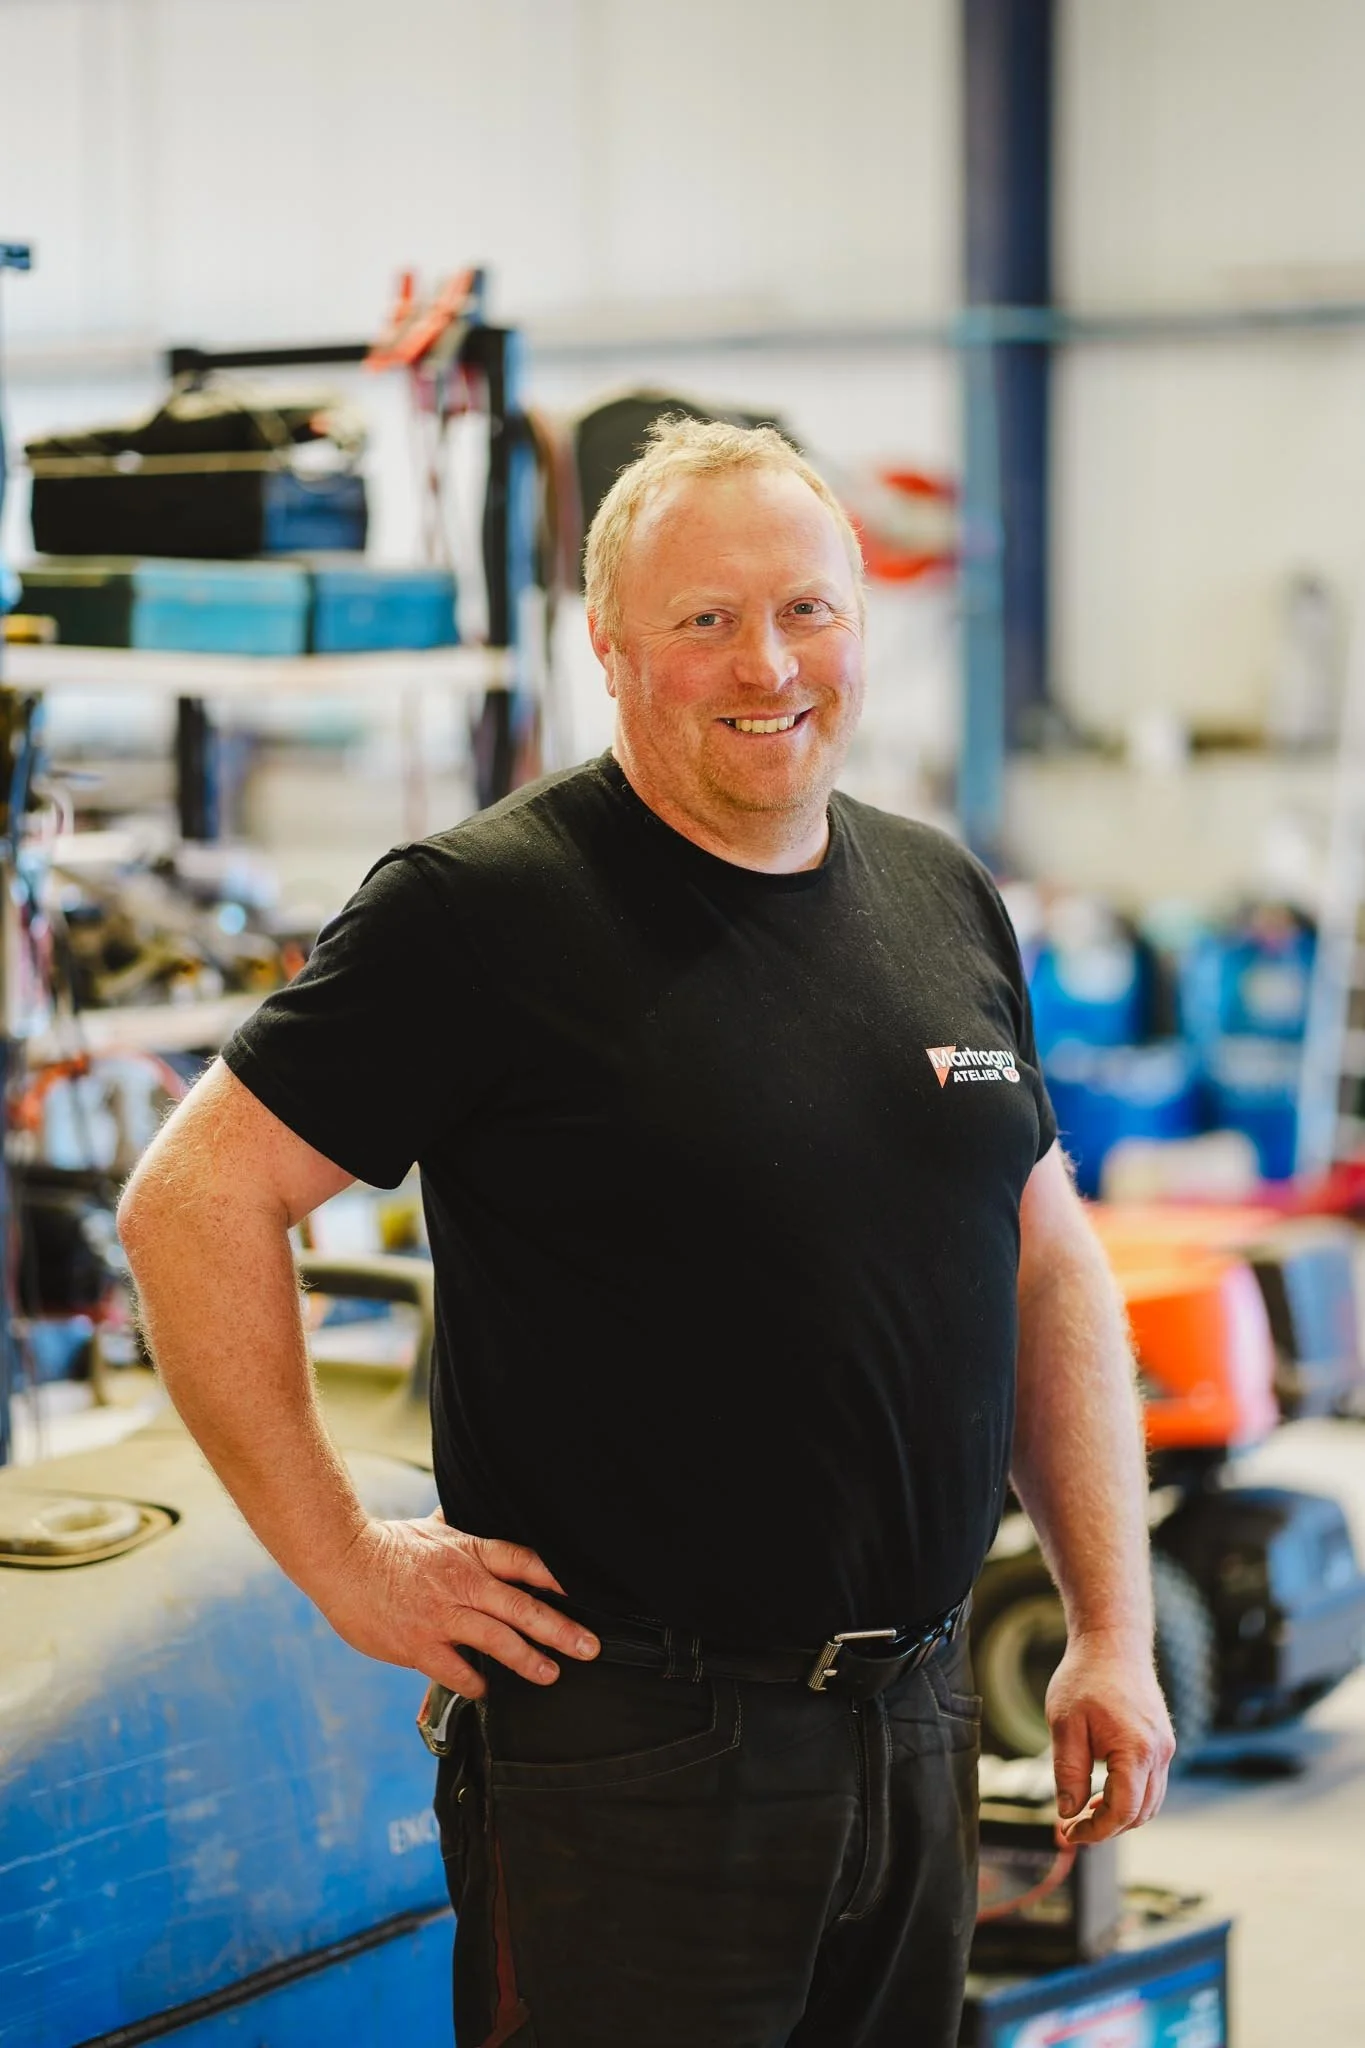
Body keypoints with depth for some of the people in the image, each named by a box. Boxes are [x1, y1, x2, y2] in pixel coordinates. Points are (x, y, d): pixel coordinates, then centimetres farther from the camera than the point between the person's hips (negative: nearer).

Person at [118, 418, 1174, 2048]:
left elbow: (1053, 1273, 16)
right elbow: (194, 1200, -12)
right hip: (630, 1754, -6)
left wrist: (1113, 1633, 10)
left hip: (917, 1726, 6)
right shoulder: (485, 914, -11)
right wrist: (344, 1561, -11)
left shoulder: (945, 903, 9)